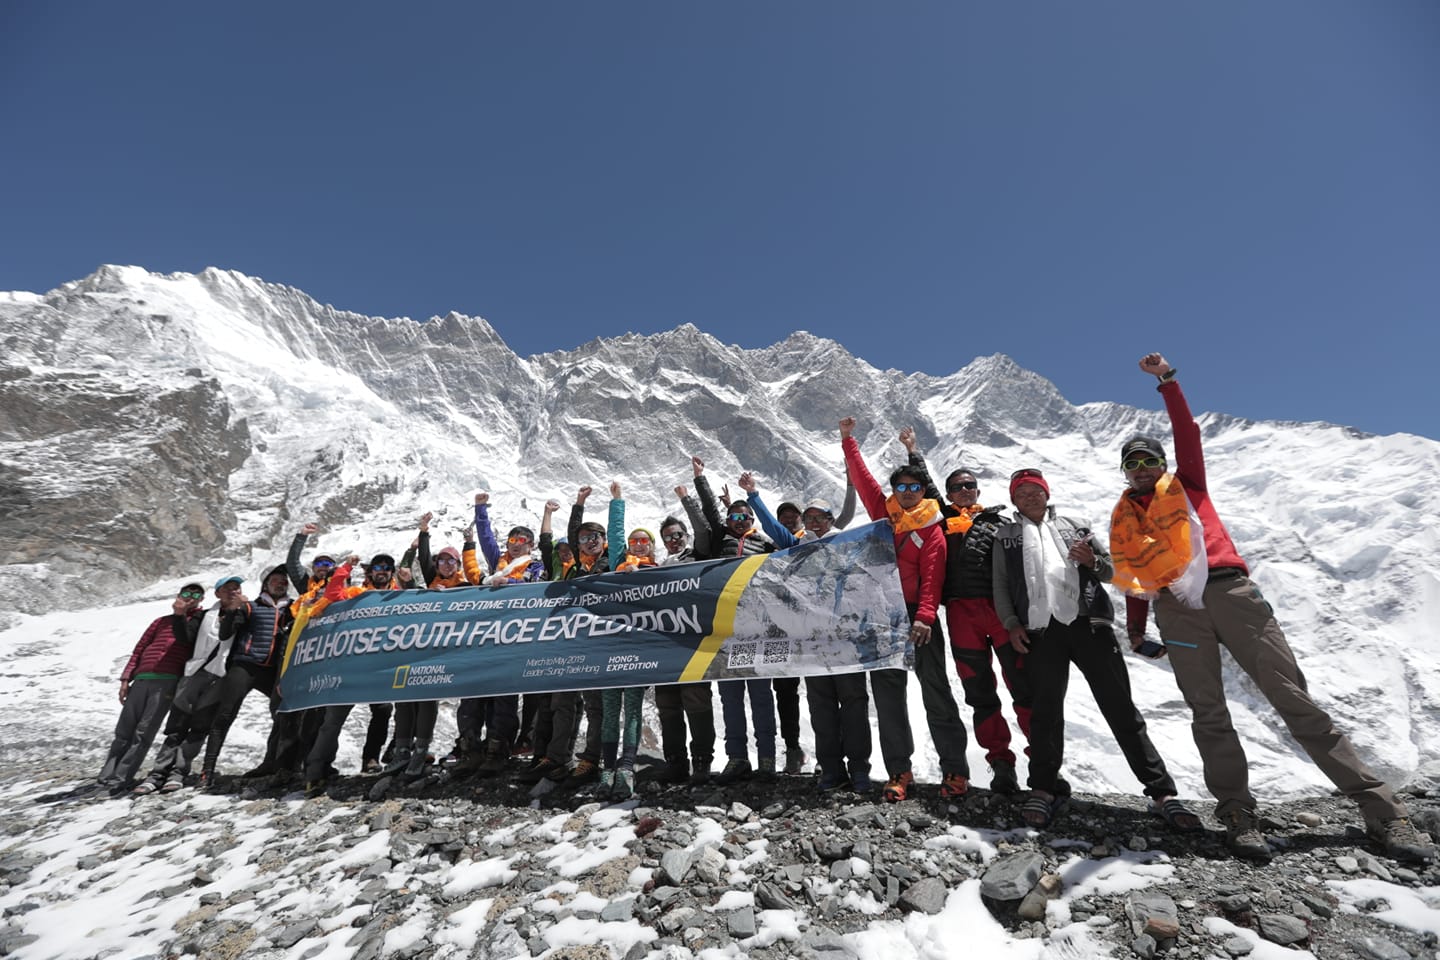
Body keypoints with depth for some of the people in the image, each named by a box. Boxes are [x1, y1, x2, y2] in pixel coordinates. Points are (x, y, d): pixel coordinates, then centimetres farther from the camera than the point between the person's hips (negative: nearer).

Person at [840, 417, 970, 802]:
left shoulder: (931, 528, 0)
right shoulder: (884, 512, 10)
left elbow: (932, 577, -10)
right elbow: (862, 478, 11)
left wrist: (925, 617, -21)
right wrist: (848, 440, 9)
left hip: (917, 616, -4)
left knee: (936, 693, 2)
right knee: (887, 694, 7)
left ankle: (954, 770, 13)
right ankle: (899, 772, 17)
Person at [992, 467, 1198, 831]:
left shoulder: (1074, 526, 20)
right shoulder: (1006, 536, 18)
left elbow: (1111, 570, 18)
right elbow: (1000, 586, 11)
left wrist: (1092, 561, -4)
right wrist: (1011, 623, -1)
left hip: (1089, 623, 1)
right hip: (1040, 629, 0)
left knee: (1121, 707, 1)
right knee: (1045, 710, 1)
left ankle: (1161, 792, 8)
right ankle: (1044, 789, 11)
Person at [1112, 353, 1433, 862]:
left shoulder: (1185, 485, 16)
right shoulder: (1122, 517, 18)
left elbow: (1187, 432, 3)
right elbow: (1132, 578, 17)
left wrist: (1167, 380, -3)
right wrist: (1136, 628, 10)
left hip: (1229, 591, -1)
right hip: (1176, 608, 2)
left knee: (1293, 698, -1)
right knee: (1208, 714, 0)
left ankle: (1379, 807, 7)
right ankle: (1237, 811, 5)